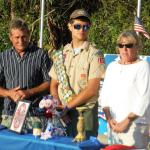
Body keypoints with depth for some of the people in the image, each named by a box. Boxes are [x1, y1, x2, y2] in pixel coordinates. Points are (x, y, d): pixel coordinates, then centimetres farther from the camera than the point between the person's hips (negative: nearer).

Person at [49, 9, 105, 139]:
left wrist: (66, 106, -13)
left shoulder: (94, 54, -5)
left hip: (85, 112, -4)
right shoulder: (62, 53, 10)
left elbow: (91, 90, -12)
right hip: (62, 113, 4)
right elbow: (54, 85, 13)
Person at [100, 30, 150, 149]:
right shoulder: (112, 66, 13)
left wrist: (127, 121, -12)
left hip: (135, 124, -5)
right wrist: (109, 118, -1)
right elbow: (105, 94, 12)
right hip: (114, 124, 5)